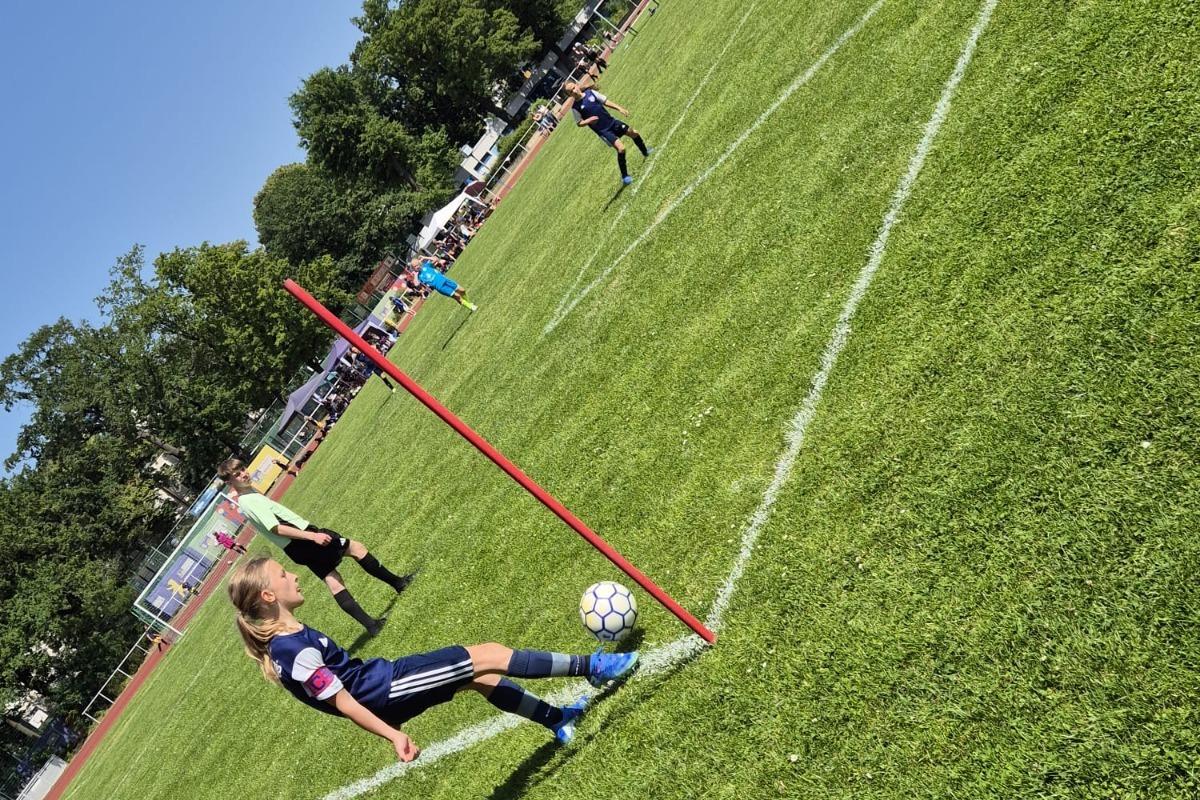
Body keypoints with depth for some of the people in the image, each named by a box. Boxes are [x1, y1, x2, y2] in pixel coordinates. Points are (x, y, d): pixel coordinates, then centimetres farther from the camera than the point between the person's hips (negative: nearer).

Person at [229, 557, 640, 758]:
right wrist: (393, 735, -21)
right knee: (488, 657, -10)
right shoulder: (294, 651, -24)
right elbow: (342, 701, -23)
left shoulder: (286, 640, 7)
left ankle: (558, 719, 29)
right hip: (386, 690, -10)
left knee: (478, 676, 16)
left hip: (382, 677, 10)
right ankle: (591, 667, -2)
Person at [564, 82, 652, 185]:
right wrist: (589, 120, -22)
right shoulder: (575, 107, -11)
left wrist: (619, 108, -7)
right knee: (621, 148, -20)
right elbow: (579, 123, -2)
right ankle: (624, 176, -2)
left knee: (634, 133, 17)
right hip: (603, 131, -5)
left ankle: (645, 152, 48)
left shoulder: (591, 92, -3)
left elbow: (606, 101, 3)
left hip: (612, 121, 5)